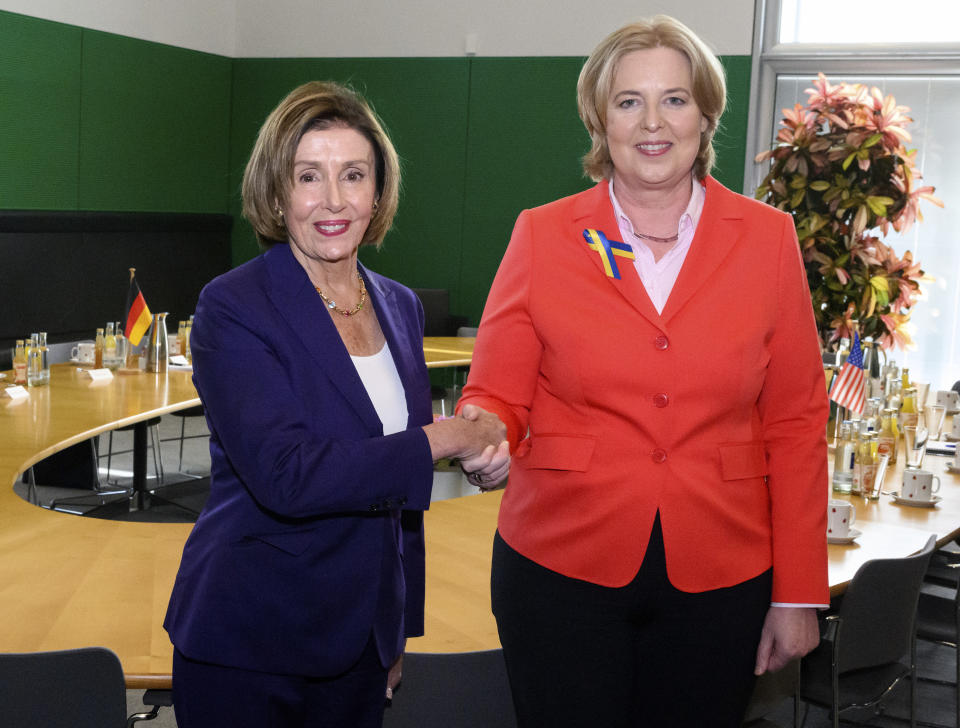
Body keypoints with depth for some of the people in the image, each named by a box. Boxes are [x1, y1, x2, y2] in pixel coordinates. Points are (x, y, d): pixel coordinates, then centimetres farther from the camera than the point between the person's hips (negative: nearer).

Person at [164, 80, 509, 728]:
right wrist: (446, 438, -19)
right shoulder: (233, 307, -13)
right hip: (247, 647, -5)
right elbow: (284, 475, -25)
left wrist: (402, 629, 14)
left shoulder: (400, 307, 6)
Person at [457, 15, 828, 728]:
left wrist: (798, 594, 1)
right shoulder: (541, 235, 0)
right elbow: (496, 397, 2)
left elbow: (795, 422, 3)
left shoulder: (767, 237, 2)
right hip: (563, 563, -1)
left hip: (715, 578, 1)